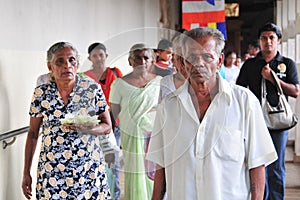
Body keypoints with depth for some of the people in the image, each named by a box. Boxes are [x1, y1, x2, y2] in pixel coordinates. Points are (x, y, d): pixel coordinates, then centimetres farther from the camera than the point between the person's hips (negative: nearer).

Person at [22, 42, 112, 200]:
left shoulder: (93, 89, -3)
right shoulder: (41, 93, -1)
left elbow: (107, 126, 3)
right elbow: (33, 133, 5)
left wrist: (87, 128, -18)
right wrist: (26, 172, 4)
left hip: (89, 170, 0)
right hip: (51, 172, 1)